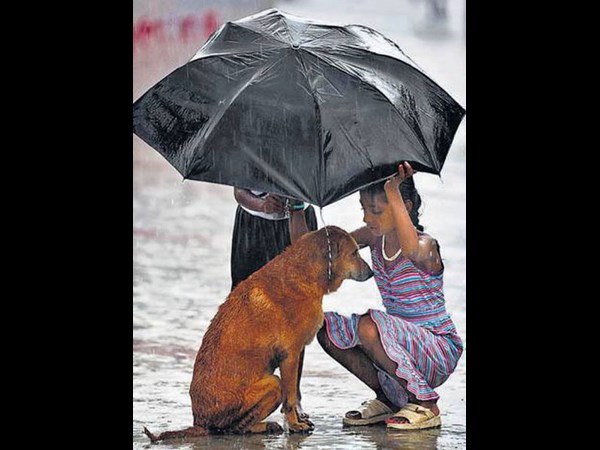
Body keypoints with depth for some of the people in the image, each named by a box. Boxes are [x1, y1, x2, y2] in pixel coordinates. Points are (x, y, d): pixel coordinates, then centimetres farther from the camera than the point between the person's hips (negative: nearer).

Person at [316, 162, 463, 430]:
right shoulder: (375, 237, 2)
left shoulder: (426, 245, -21)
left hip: (440, 352, -8)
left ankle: (426, 406, -16)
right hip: (404, 344, 8)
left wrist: (392, 192, -47)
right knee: (326, 328, -5)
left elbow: (411, 250, -47)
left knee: (368, 326, -32)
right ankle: (387, 399, 8)